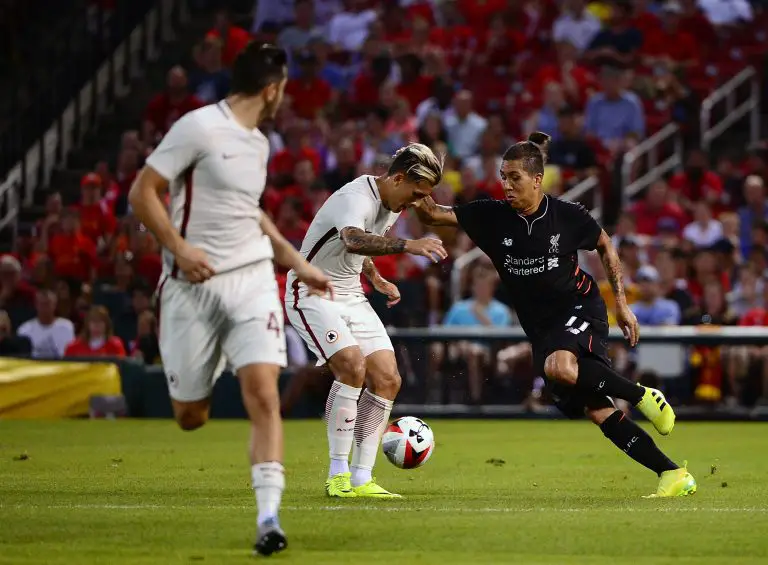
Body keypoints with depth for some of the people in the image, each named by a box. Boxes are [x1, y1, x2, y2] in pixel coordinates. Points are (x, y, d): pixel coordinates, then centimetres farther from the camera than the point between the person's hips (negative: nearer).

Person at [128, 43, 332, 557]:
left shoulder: (258, 143, 14)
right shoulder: (199, 128, -9)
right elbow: (142, 193, -10)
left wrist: (298, 263, 29)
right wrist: (179, 248, -22)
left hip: (252, 278, 5)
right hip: (193, 285, -5)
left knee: (263, 394, -15)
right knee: (190, 416, 4)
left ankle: (269, 517, -17)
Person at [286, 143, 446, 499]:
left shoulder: (392, 204, 7)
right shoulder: (356, 198, -24)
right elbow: (353, 241, -48)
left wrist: (377, 280, 18)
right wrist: (407, 246, -56)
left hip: (351, 297, 9)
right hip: (312, 293, -9)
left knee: (387, 378, -3)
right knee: (353, 367, -27)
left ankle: (361, 479, 0)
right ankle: (338, 475, -18)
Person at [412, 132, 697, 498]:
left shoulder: (567, 216, -11)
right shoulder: (492, 217, -6)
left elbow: (605, 247, 6)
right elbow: (433, 216, -9)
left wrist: (621, 302, 4)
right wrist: (419, 200, -32)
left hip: (580, 307, -4)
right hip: (540, 327, 4)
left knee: (559, 368, -36)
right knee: (595, 411, -4)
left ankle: (641, 396, -14)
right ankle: (673, 475, 3)